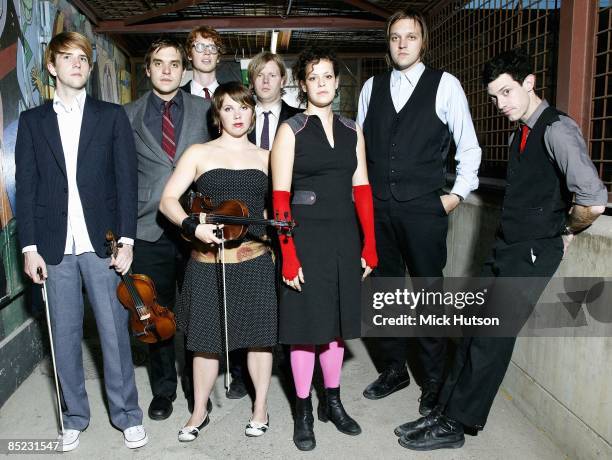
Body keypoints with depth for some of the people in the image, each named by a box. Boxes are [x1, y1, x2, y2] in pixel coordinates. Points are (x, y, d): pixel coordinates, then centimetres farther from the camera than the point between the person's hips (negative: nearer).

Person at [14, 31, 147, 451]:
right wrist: (30, 247, -1)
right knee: (66, 335, 10)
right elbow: (26, 187, 6)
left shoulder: (112, 116, 6)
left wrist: (126, 240, -7)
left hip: (102, 244, -1)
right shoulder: (32, 120, 10)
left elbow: (126, 180, 0)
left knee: (114, 331, 3)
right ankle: (75, 416, 26)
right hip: (56, 247, 2)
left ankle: (127, 414, 19)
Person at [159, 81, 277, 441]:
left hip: (255, 260, 1)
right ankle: (199, 411, 31)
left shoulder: (266, 157, 9)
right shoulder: (199, 154, 5)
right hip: (208, 262, -1)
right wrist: (194, 226, -19)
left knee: (259, 335, 9)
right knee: (206, 339, 9)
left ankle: (261, 408, 30)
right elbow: (168, 200, -1)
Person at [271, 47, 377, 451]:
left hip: (344, 237, 4)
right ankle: (303, 411, 22)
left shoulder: (352, 130, 10)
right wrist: (288, 255, -14)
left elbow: (362, 189, 8)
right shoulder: (290, 130, -2)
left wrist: (370, 245, 3)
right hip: (306, 237, -4)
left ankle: (332, 402, 32)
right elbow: (280, 197, -8)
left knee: (337, 321, 14)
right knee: (307, 325, 4)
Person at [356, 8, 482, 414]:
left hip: (424, 209, -3)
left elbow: (469, 145, 4)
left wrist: (459, 193, -1)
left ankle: (434, 380, 20)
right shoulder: (372, 87, 11)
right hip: (378, 208, 4)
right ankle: (393, 369, 29)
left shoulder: (445, 85, 1)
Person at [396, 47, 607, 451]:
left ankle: (454, 425, 10)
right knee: (475, 330, 9)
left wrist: (567, 230, -10)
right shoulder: (521, 133, 13)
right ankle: (447, 411, 19)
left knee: (491, 338, -3)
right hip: (507, 248, 9)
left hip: (532, 254, -8)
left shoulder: (557, 130, -16)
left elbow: (594, 201, -27)